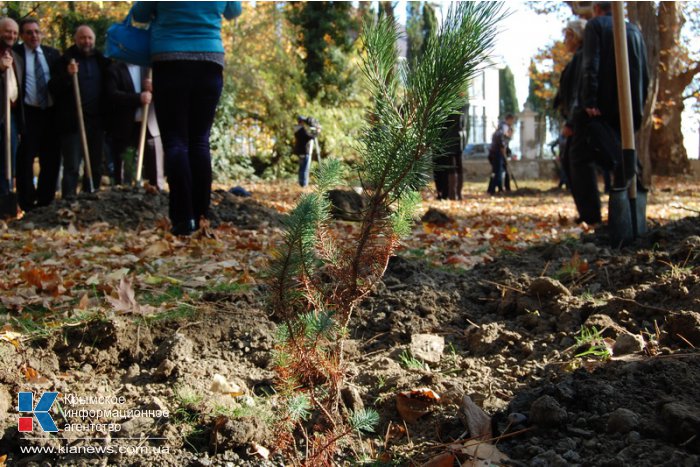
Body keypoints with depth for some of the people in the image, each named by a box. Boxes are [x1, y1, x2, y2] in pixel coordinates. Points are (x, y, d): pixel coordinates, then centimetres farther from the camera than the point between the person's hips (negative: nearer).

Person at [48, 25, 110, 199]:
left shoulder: (101, 60, 10)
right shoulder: (65, 60, 0)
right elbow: (53, 88, -7)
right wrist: (67, 75, -22)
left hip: (96, 120, 4)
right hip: (73, 121, -4)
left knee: (96, 165, 10)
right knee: (72, 166, -4)